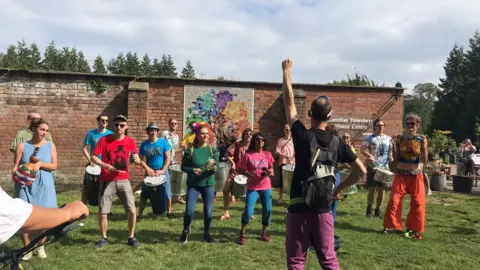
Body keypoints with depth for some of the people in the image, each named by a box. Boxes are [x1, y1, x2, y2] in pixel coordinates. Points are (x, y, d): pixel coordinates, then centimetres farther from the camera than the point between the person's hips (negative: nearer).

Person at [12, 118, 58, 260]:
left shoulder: (50, 145, 4)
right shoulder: (22, 146, 1)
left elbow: (54, 165, -1)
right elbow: (15, 167, 1)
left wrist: (40, 164, -17)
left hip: (44, 186, 1)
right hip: (26, 186, 0)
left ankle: (40, 247, 20)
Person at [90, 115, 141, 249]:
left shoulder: (130, 141, 1)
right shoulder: (104, 140, -5)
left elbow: (137, 160, 5)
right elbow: (93, 157, -6)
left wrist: (136, 159, -19)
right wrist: (106, 166, -21)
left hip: (123, 180, 1)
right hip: (107, 181, -1)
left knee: (132, 210, -3)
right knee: (102, 212, 0)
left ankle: (131, 237, 15)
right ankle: (104, 238, 21)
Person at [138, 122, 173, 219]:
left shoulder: (163, 142, -7)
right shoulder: (144, 144, -4)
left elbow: (168, 158, -7)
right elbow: (142, 160, -3)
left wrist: (162, 170, -15)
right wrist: (148, 169, -19)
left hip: (162, 170, -1)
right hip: (149, 172, 1)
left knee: (166, 192, 4)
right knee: (144, 193, 3)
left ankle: (169, 212, 20)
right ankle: (139, 214, 11)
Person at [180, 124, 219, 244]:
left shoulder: (213, 150, -1)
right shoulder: (190, 150, -5)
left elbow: (217, 167, 0)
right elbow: (183, 167, -1)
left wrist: (213, 168, -22)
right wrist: (193, 170, -19)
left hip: (208, 184, 2)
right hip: (193, 184, -1)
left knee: (208, 211, 5)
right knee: (189, 210, -5)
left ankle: (207, 234, 27)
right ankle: (186, 230, 25)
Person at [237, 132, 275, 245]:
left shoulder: (268, 154, 4)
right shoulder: (248, 155, -6)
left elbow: (271, 169, 13)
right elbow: (241, 170, -4)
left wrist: (270, 172, -10)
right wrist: (249, 173, -22)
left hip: (266, 187, 3)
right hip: (252, 187, -3)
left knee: (267, 210, 2)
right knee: (248, 211, -12)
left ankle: (264, 232, 25)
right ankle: (242, 233, 11)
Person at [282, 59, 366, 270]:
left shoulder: (302, 135, -8)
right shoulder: (337, 143, 0)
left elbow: (289, 103, 2)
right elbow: (361, 170, 4)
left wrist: (287, 72, 12)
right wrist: (340, 188, 13)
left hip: (299, 208, -3)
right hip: (323, 210, 3)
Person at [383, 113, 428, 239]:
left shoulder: (422, 139, -1)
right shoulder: (400, 139, 0)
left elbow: (424, 160, -7)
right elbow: (395, 159, 3)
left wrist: (424, 146, -18)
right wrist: (394, 147, -12)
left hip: (416, 175, 0)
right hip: (401, 174, 0)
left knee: (418, 203, 3)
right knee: (394, 200, -2)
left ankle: (415, 229, 17)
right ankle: (391, 226, 13)